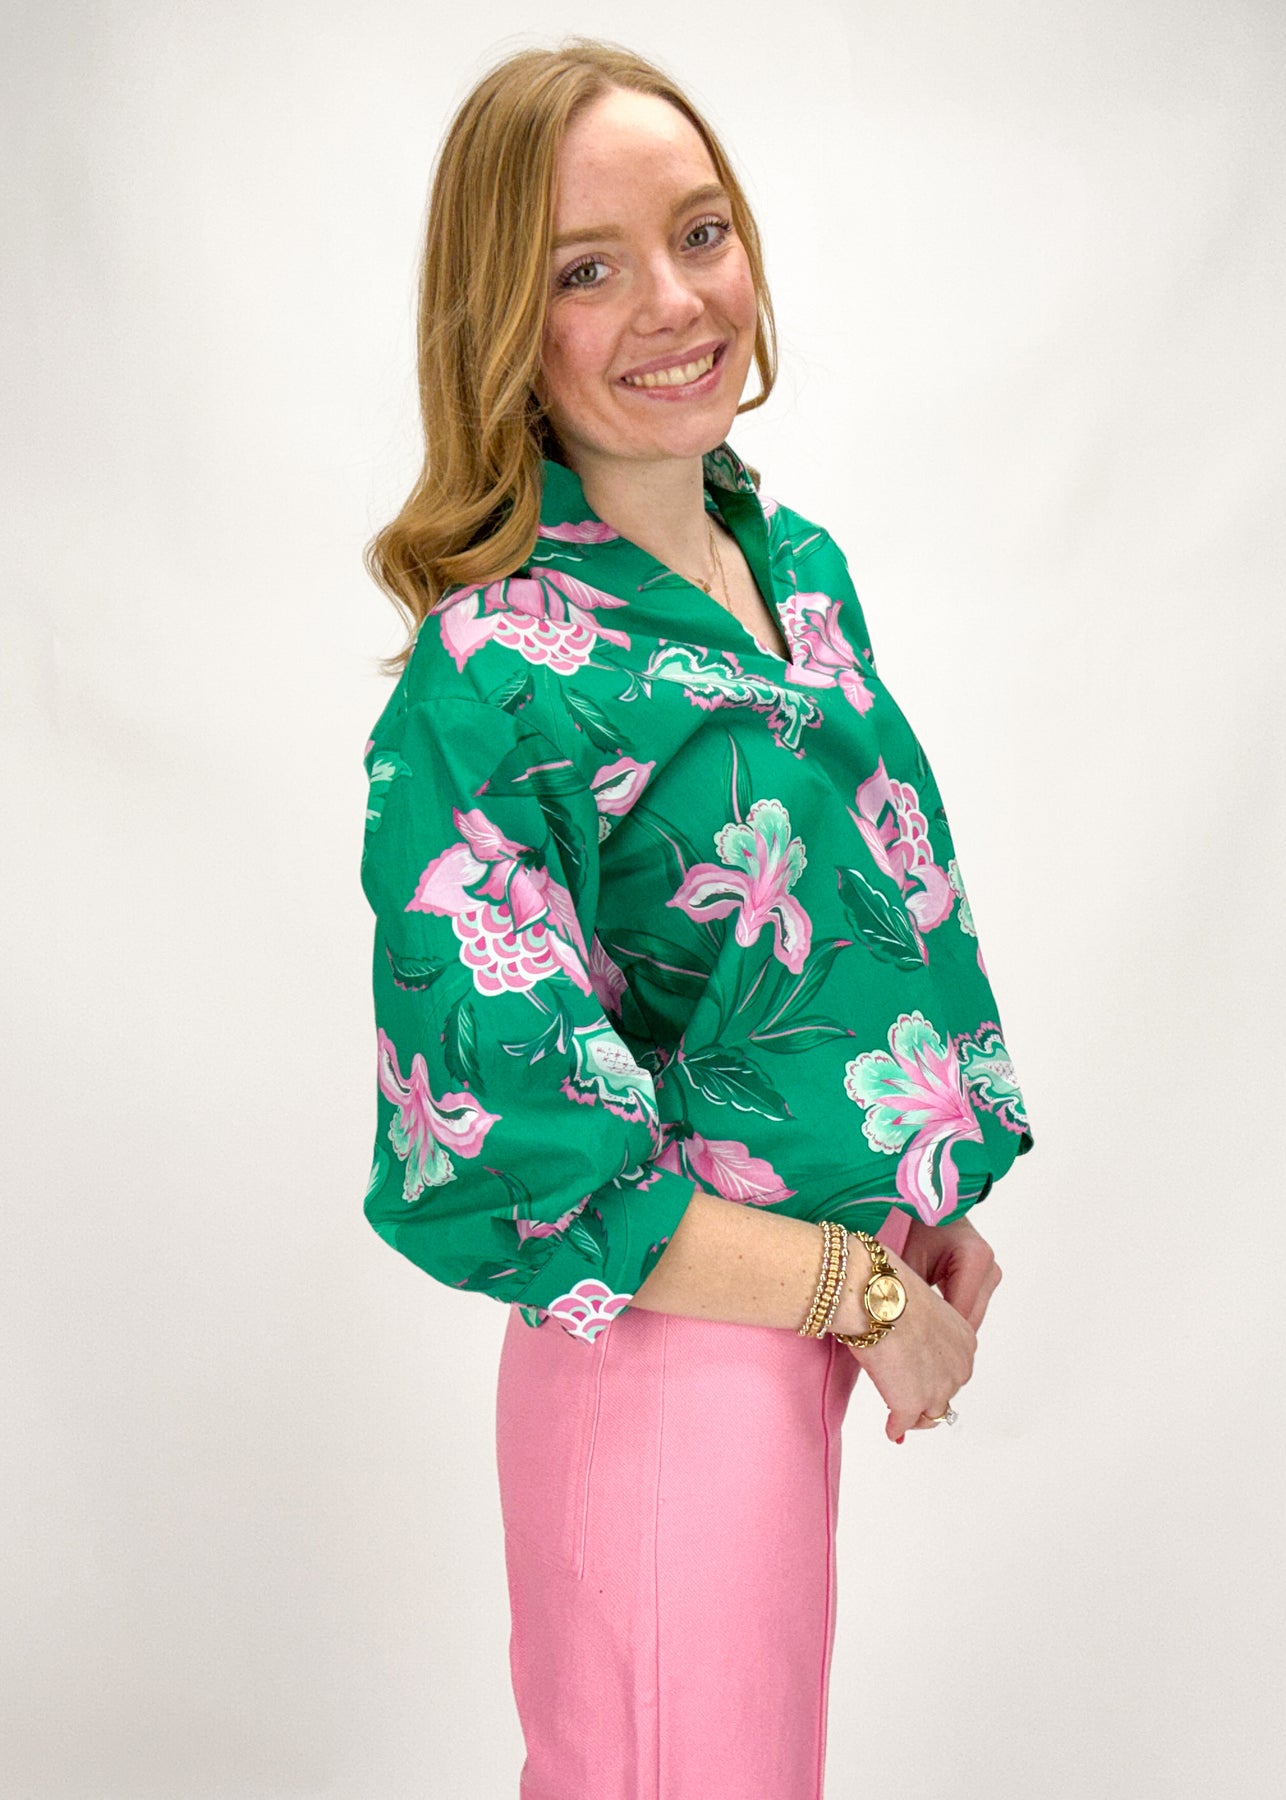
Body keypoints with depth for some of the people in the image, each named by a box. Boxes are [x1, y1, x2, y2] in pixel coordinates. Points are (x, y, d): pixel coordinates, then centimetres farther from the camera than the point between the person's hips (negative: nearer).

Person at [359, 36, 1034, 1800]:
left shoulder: (800, 560, 2)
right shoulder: (490, 676, -21)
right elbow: (496, 1156, -22)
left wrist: (941, 1218, 4)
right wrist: (862, 1290, -14)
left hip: (843, 1295, 7)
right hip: (669, 1340, -7)